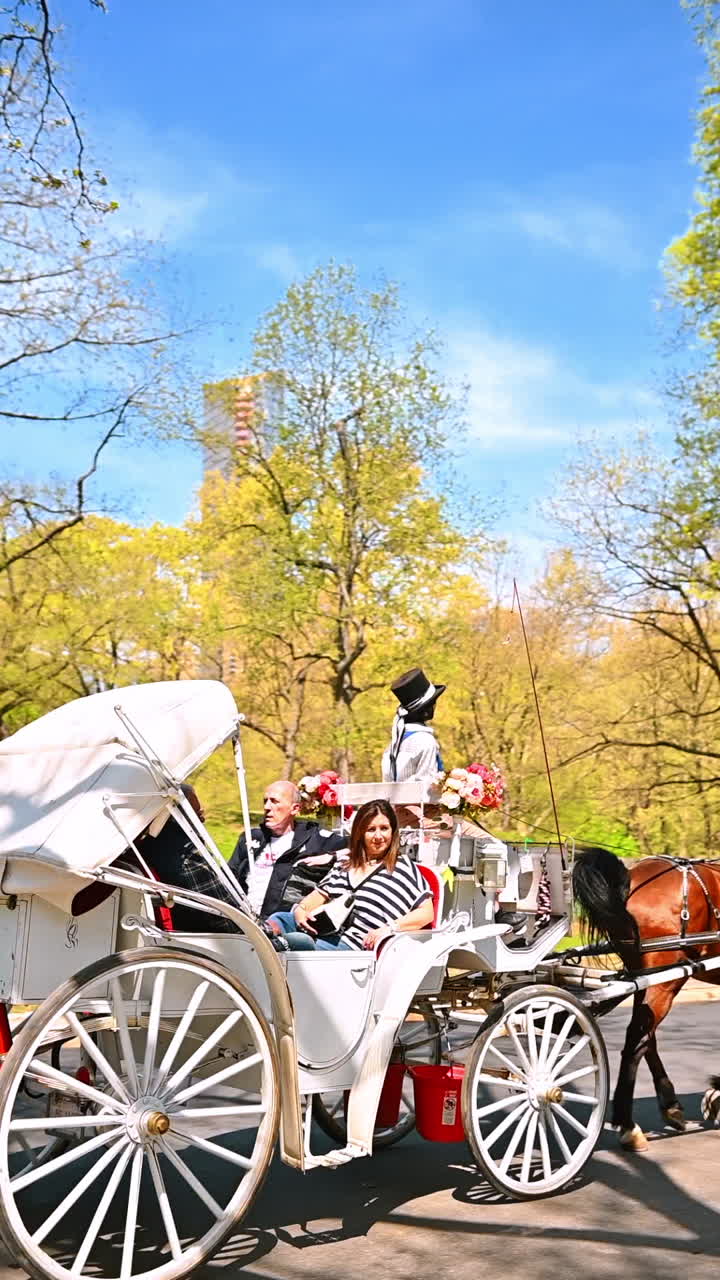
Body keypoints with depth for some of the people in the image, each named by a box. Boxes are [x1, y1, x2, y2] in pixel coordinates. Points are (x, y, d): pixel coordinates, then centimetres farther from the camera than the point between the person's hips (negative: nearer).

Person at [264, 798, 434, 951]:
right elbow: (319, 895, 25)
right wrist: (300, 910, 1)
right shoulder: (345, 867, 28)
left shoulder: (403, 866, 11)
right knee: (279, 918, -22)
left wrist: (391, 928, -12)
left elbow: (426, 913, 4)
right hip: (327, 933, 6)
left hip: (355, 944, -5)